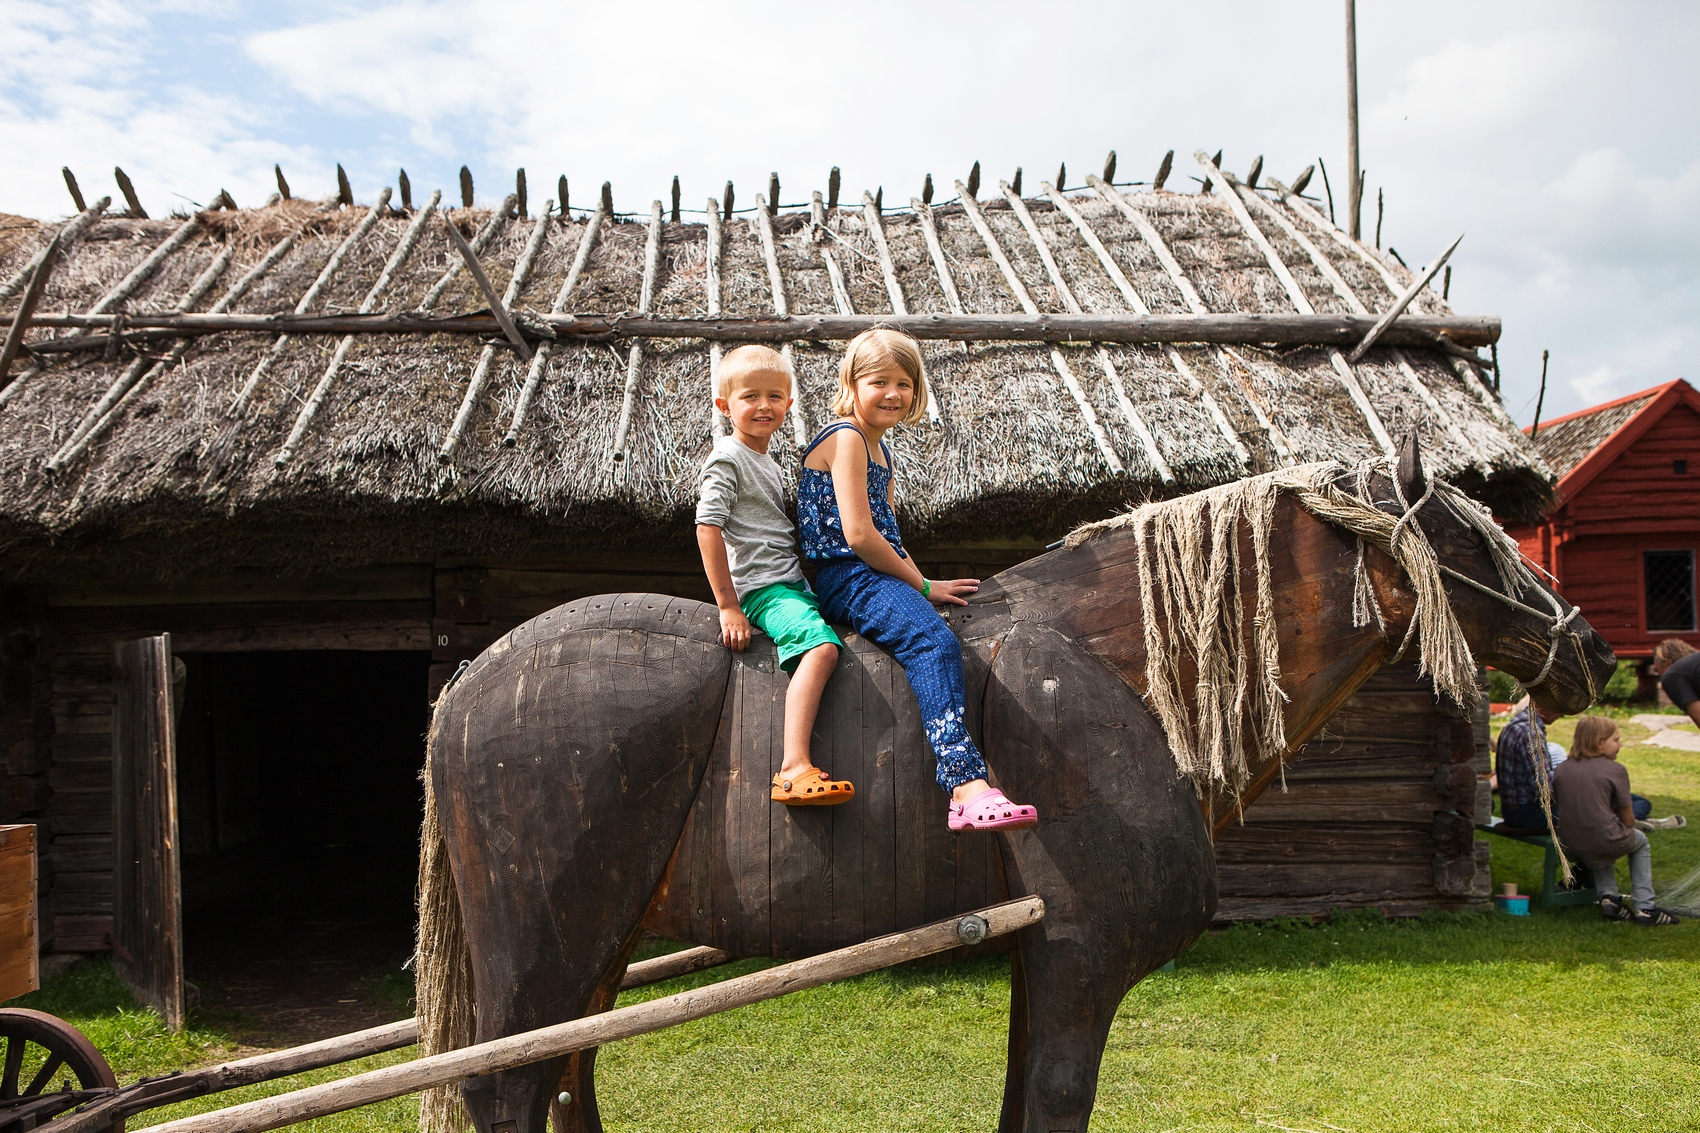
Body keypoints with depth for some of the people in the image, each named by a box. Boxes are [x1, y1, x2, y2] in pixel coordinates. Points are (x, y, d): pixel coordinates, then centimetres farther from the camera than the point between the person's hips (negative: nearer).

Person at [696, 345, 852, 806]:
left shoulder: (766, 462, 22)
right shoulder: (727, 459, -7)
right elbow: (707, 528, -16)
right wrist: (728, 605, -20)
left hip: (793, 583, 10)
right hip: (763, 587, -10)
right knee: (822, 647, -31)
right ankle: (794, 768, -43)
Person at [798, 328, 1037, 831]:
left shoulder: (878, 446, 25)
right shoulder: (845, 438, -6)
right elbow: (858, 534, -15)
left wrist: (919, 579, 9)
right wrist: (922, 585, -5)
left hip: (877, 576, 11)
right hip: (846, 579, -11)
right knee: (935, 642, -31)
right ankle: (967, 787, -43)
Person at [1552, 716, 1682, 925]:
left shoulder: (1562, 769, 5)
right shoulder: (1615, 770, -7)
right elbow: (1628, 820, -2)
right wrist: (1630, 823, 21)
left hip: (1569, 843, 4)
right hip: (1605, 842, -4)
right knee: (1640, 841, 29)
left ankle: (1608, 896, 20)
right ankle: (1644, 907, 23)